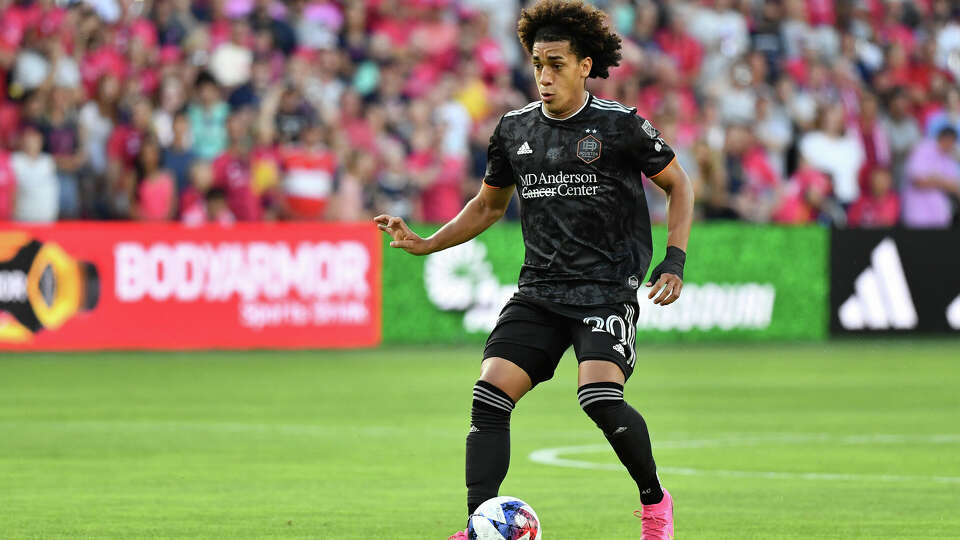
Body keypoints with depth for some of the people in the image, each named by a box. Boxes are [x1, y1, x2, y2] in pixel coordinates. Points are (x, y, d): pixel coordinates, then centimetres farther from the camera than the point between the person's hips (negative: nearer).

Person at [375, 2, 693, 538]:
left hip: (608, 288, -5)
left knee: (601, 398, -23)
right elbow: (489, 206, 22)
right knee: (490, 395, -12)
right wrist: (425, 244, 11)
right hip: (540, 290, 5)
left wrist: (674, 262, -4)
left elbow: (679, 185, 6)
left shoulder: (621, 125, -5)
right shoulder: (516, 130, 8)